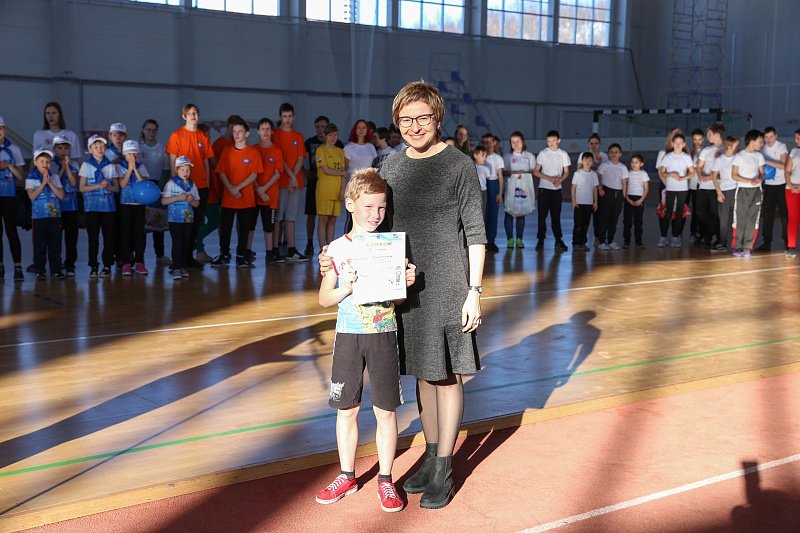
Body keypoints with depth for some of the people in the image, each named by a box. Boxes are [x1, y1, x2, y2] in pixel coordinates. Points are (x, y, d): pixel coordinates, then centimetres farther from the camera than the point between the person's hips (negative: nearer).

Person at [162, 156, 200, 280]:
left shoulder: (192, 185, 9)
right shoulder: (171, 183, -3)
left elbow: (197, 204, 12)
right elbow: (163, 201, -6)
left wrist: (191, 200, -9)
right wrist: (177, 198, -17)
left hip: (188, 218, 5)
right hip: (175, 219, -4)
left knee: (186, 243, 6)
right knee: (177, 243, -9)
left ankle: (181, 266, 15)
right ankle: (176, 268, -6)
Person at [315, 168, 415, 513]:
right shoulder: (337, 249, -2)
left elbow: (399, 299, 5)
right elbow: (324, 299, 2)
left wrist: (406, 286, -15)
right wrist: (347, 288, -16)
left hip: (384, 334, 0)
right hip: (348, 335, 0)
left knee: (386, 410, 4)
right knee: (346, 408, 10)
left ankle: (385, 480, 19)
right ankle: (347, 476, 26)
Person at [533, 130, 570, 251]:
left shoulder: (563, 154, 5)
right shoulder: (542, 153, 0)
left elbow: (566, 172, 9)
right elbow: (536, 171, -2)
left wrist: (560, 180, -13)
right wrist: (549, 178, -15)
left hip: (557, 189, 1)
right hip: (544, 188, -1)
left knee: (556, 215, 4)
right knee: (542, 215, -1)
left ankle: (558, 240, 8)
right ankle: (540, 240, 5)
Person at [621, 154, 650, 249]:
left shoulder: (643, 174, 4)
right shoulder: (628, 173, 6)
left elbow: (646, 189, 2)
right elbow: (624, 188, 4)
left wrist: (641, 200, -9)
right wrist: (628, 199, -8)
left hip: (639, 199, -1)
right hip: (629, 199, 1)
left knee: (638, 221, 1)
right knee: (627, 221, 0)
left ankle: (638, 241, 7)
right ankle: (626, 241, 4)